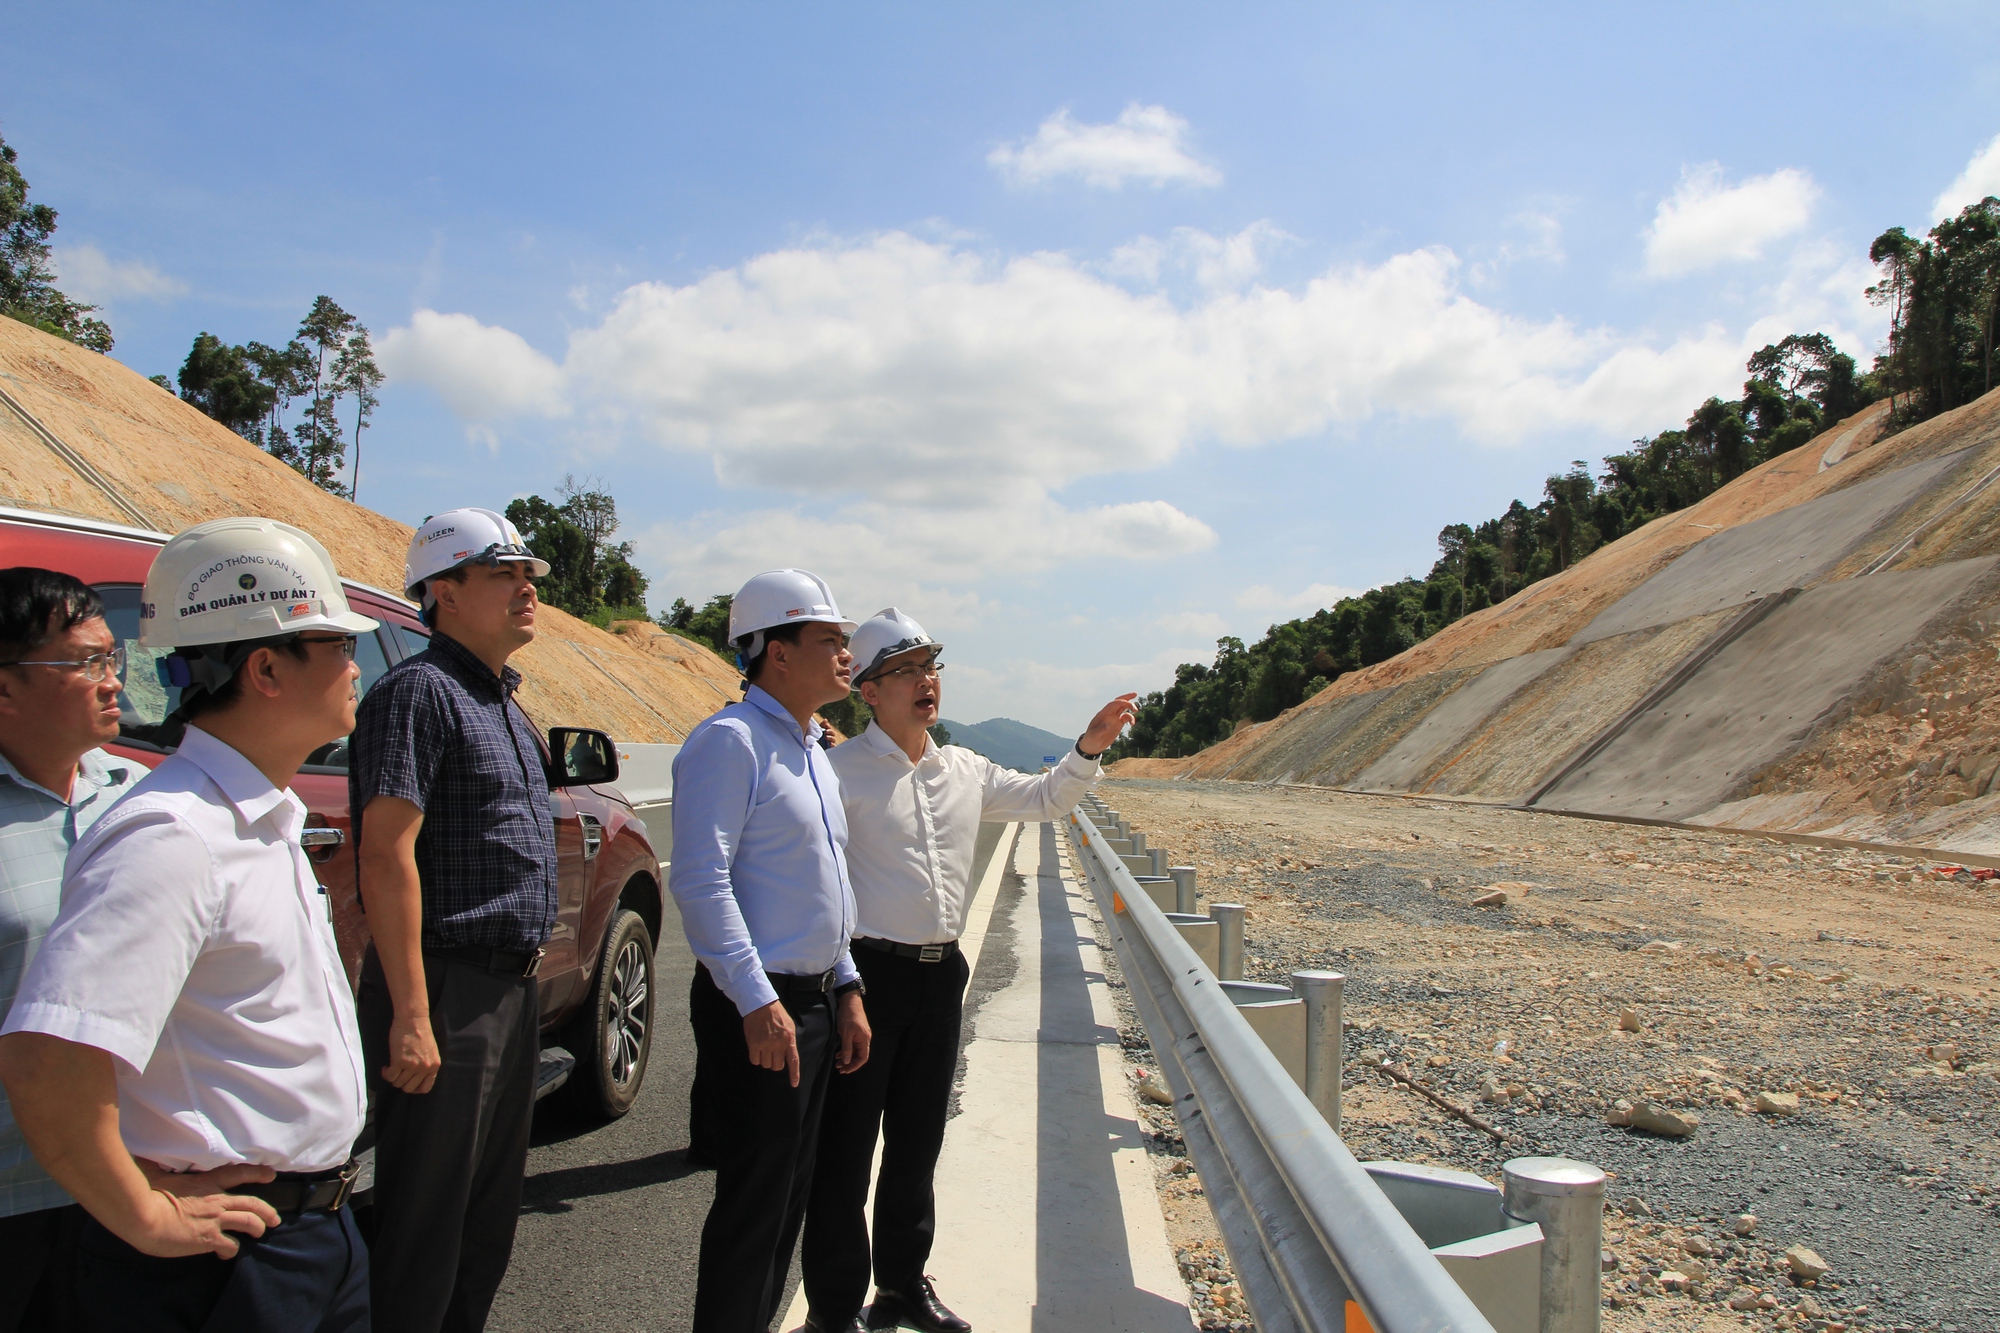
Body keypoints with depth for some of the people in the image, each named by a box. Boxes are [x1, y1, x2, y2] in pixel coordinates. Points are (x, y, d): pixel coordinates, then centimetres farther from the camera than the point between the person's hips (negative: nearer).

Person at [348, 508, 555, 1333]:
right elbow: (386, 854, -20)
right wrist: (411, 1015, -23)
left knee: (491, 1213, 19)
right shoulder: (419, 690, -13)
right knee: (425, 1227, 2)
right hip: (449, 994, -9)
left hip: (513, 992, 9)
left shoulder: (504, 700, 16)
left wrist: (525, 975, 18)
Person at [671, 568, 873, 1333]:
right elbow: (700, 882, -21)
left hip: (813, 1002, 9)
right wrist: (757, 1001, -24)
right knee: (754, 1200, -2)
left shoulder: (812, 751, 16)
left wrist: (846, 989, 16)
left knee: (790, 1192, 17)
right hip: (757, 1010, -9)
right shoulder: (730, 741, -13)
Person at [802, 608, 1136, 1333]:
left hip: (941, 975, 6)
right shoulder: (841, 771, -10)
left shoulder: (965, 771, 10)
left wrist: (1088, 750, 6)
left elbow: (1042, 798, 23)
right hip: (868, 973, -6)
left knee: (917, 1144, 19)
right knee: (844, 1150, 2)